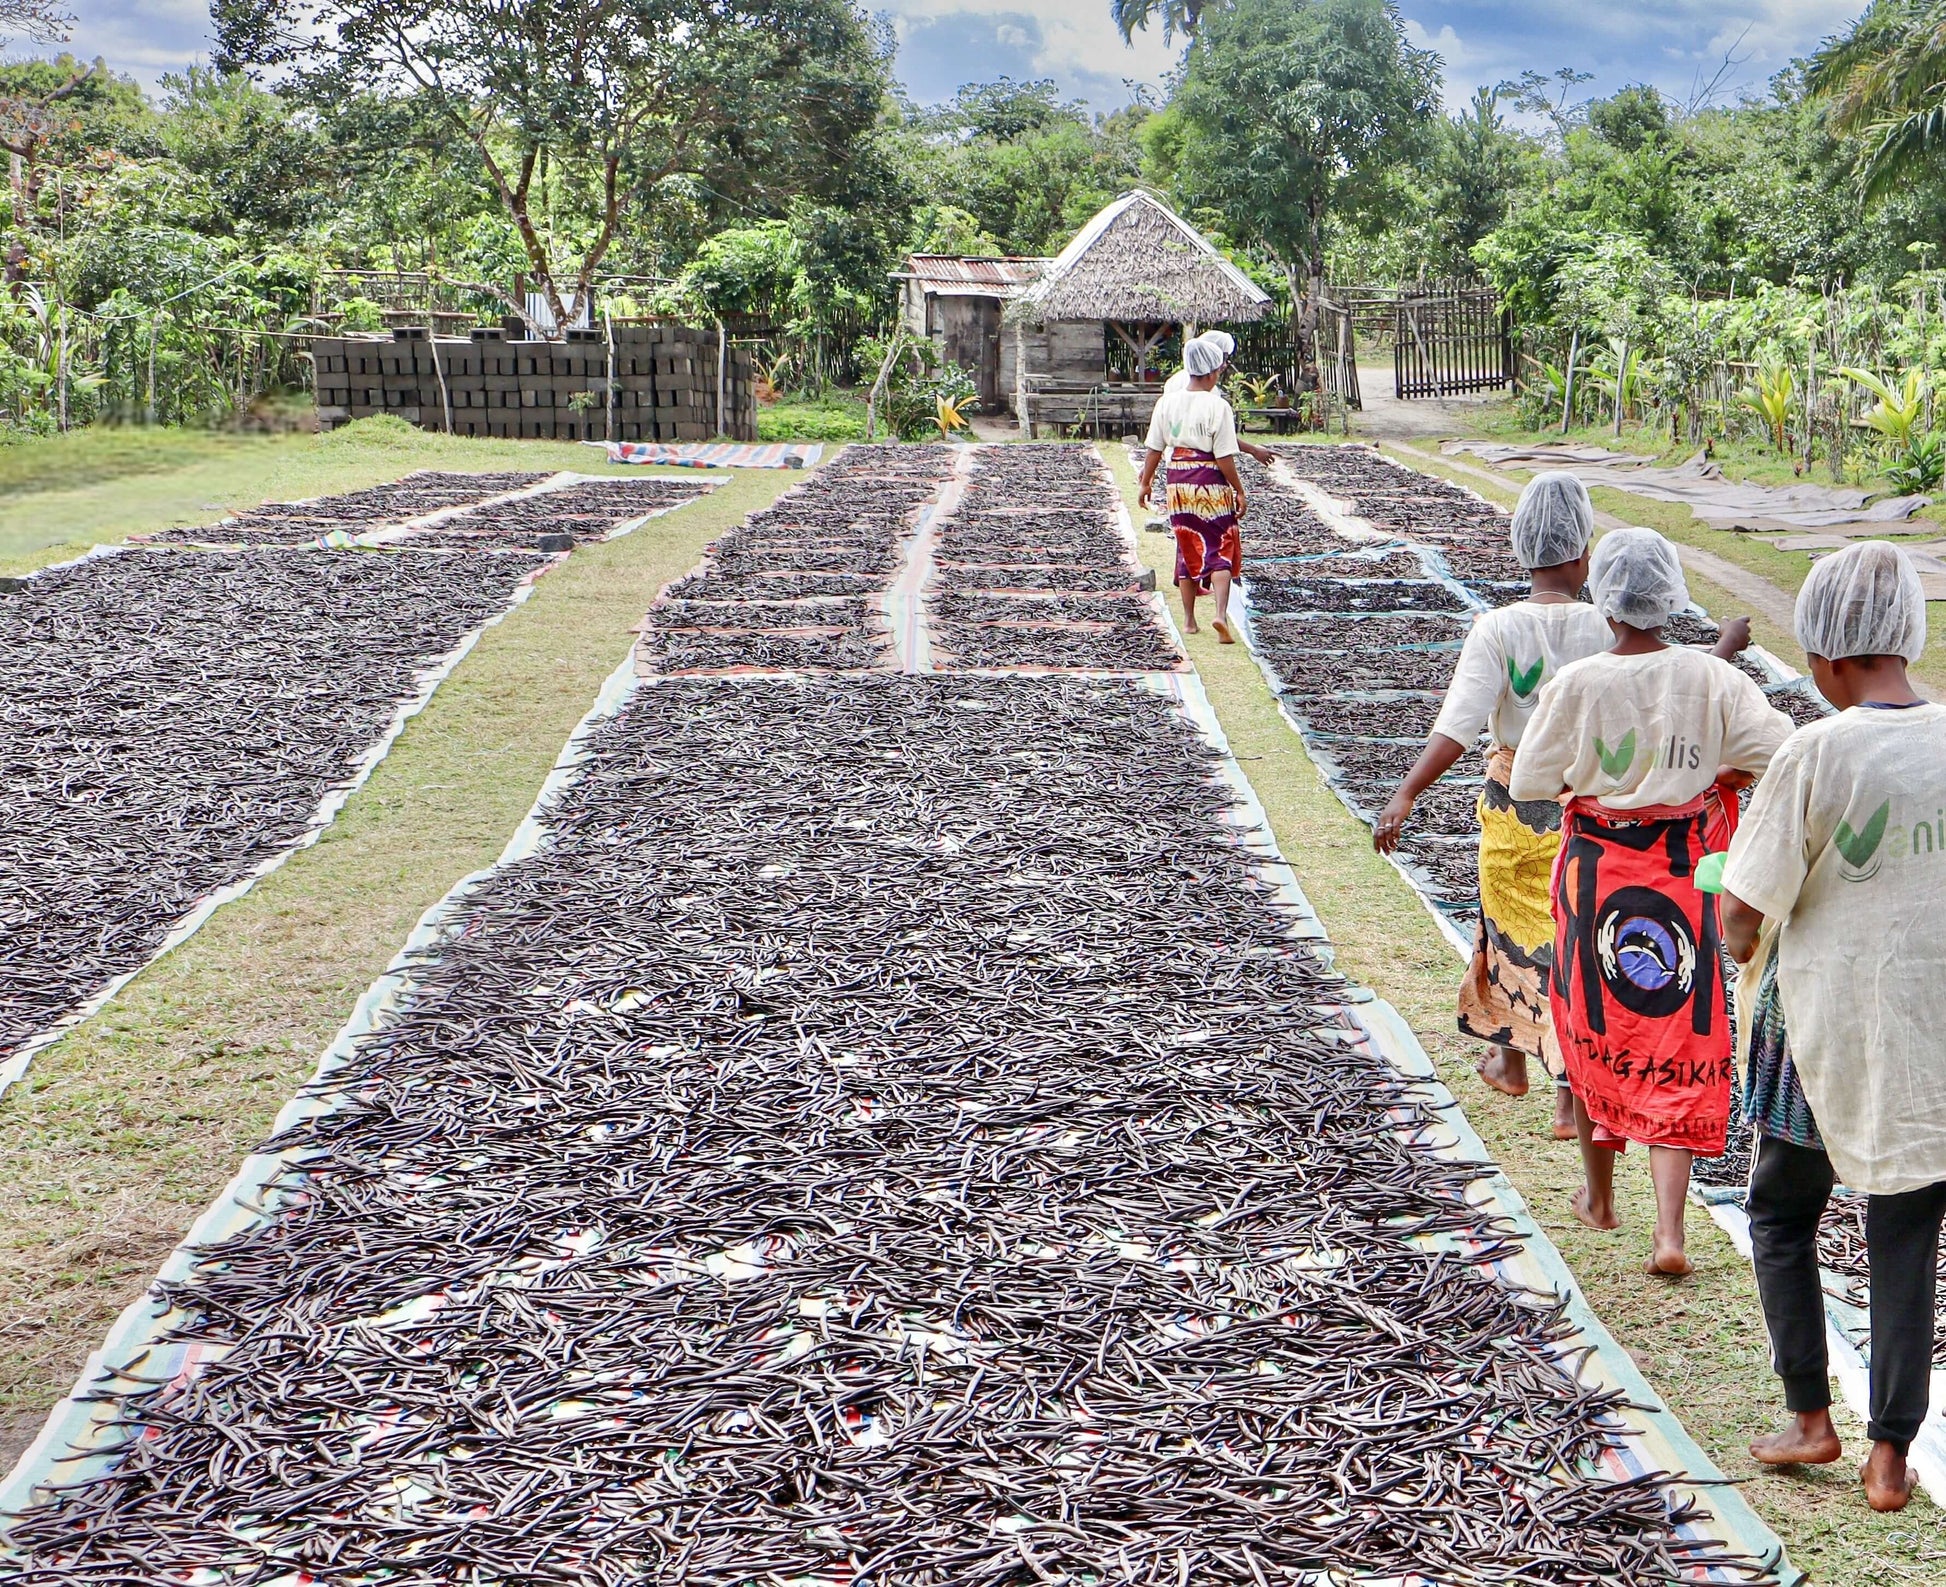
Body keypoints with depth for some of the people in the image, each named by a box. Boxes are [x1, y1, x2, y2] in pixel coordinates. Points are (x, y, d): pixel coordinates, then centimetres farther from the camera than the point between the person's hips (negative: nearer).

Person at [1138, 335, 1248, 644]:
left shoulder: (1167, 403, 1)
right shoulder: (1218, 407, -12)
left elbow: (1154, 449, 5)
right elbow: (1225, 457, -12)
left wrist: (1146, 482, 17)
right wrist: (1240, 491, -4)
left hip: (1177, 482, 4)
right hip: (1212, 483, -4)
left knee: (1187, 550, 15)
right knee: (1221, 550, 2)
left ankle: (1189, 620, 20)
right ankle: (1221, 614, -16)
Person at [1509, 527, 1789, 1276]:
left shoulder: (1576, 686, -15)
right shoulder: (1712, 680, -10)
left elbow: (1528, 783, -9)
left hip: (1595, 873, -1)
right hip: (1682, 877, 1)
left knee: (1593, 1029, 18)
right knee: (1676, 1048, 5)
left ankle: (1599, 1194, 35)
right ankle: (1669, 1231, -5)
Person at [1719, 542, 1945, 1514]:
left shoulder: (1817, 754, -17)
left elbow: (1741, 909, -13)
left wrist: (1746, 947, 7)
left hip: (1827, 1026, -3)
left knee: (1782, 1217, 18)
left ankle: (1810, 1417, 19)